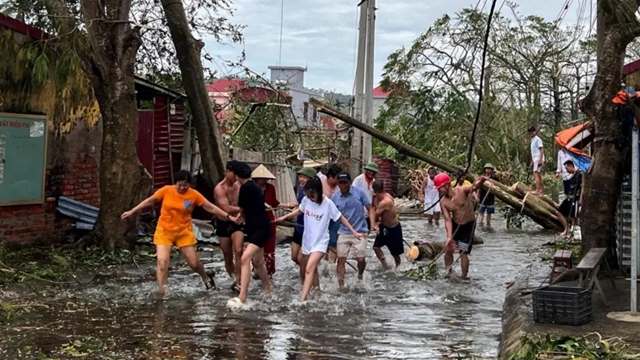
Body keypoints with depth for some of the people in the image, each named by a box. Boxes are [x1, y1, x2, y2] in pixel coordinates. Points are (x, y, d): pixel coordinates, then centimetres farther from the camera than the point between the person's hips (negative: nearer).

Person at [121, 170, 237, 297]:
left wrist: (228, 217, -10)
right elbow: (149, 201, 2)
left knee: (194, 262, 4)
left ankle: (206, 278, 35)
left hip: (184, 232, 0)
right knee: (162, 261, -16)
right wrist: (132, 212, 4)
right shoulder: (166, 190, -8)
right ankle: (161, 290, -11)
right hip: (164, 231, 0)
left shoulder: (194, 195, -8)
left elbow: (210, 207, -5)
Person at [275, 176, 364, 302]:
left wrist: (354, 232, -6)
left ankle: (302, 300, -27)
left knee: (309, 269, -21)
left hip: (320, 242, -5)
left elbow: (341, 218, -7)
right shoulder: (306, 200, -6)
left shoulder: (328, 203, -18)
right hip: (307, 240, 5)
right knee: (312, 269, 21)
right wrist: (284, 217, 13)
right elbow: (299, 211, 16)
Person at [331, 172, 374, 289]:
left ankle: (360, 275, 32)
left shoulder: (359, 193, -6)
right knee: (341, 259, -2)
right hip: (343, 232, 2)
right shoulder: (335, 197, -1)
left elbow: (369, 209, 0)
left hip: (360, 231, -2)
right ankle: (341, 286, 8)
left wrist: (373, 224, -10)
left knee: (360, 259, -1)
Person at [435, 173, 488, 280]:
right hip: (455, 224, 5)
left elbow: (474, 187, -38)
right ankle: (448, 272, 25)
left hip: (468, 224, -4)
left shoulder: (462, 190, -21)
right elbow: (448, 220, -12)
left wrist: (480, 181, -63)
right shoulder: (443, 202, -10)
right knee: (448, 249, 6)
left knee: (463, 253, -5)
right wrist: (449, 237, -23)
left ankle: (464, 276, 8)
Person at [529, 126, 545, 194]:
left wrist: (540, 160, -22)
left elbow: (542, 150, -16)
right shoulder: (532, 140, 18)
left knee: (536, 174, -17)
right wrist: (532, 160, 21)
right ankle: (541, 190, 15)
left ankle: (537, 190, -23)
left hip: (538, 159, -10)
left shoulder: (538, 139, -10)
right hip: (535, 159, 10)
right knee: (539, 175, 11)